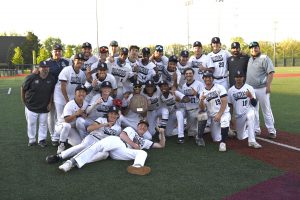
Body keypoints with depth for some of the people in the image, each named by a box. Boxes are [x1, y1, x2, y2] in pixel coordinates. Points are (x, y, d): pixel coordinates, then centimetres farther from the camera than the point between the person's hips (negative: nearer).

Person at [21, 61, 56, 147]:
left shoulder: (52, 79, -7)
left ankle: (42, 139, 19)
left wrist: (50, 103, 0)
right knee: (31, 123, 8)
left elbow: (52, 92, 5)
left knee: (43, 123, 8)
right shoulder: (31, 77, -15)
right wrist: (24, 101, 3)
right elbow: (23, 89, -2)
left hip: (44, 107, 2)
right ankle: (32, 140, 22)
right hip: (31, 106, -2)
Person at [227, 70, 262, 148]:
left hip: (249, 111, -3)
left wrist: (251, 96, -26)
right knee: (241, 137, 7)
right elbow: (230, 105, 9)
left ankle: (252, 141, -38)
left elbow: (254, 104, -8)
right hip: (238, 115, 3)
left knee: (250, 116, -41)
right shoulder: (230, 90, 1)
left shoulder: (249, 88, -6)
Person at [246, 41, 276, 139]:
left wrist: (268, 86, -20)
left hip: (262, 89, -6)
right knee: (253, 110, 12)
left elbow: (271, 72, -13)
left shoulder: (264, 58, -8)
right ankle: (256, 130, 22)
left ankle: (272, 131, 8)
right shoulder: (249, 59, 12)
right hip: (250, 89, 6)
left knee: (266, 110, -1)